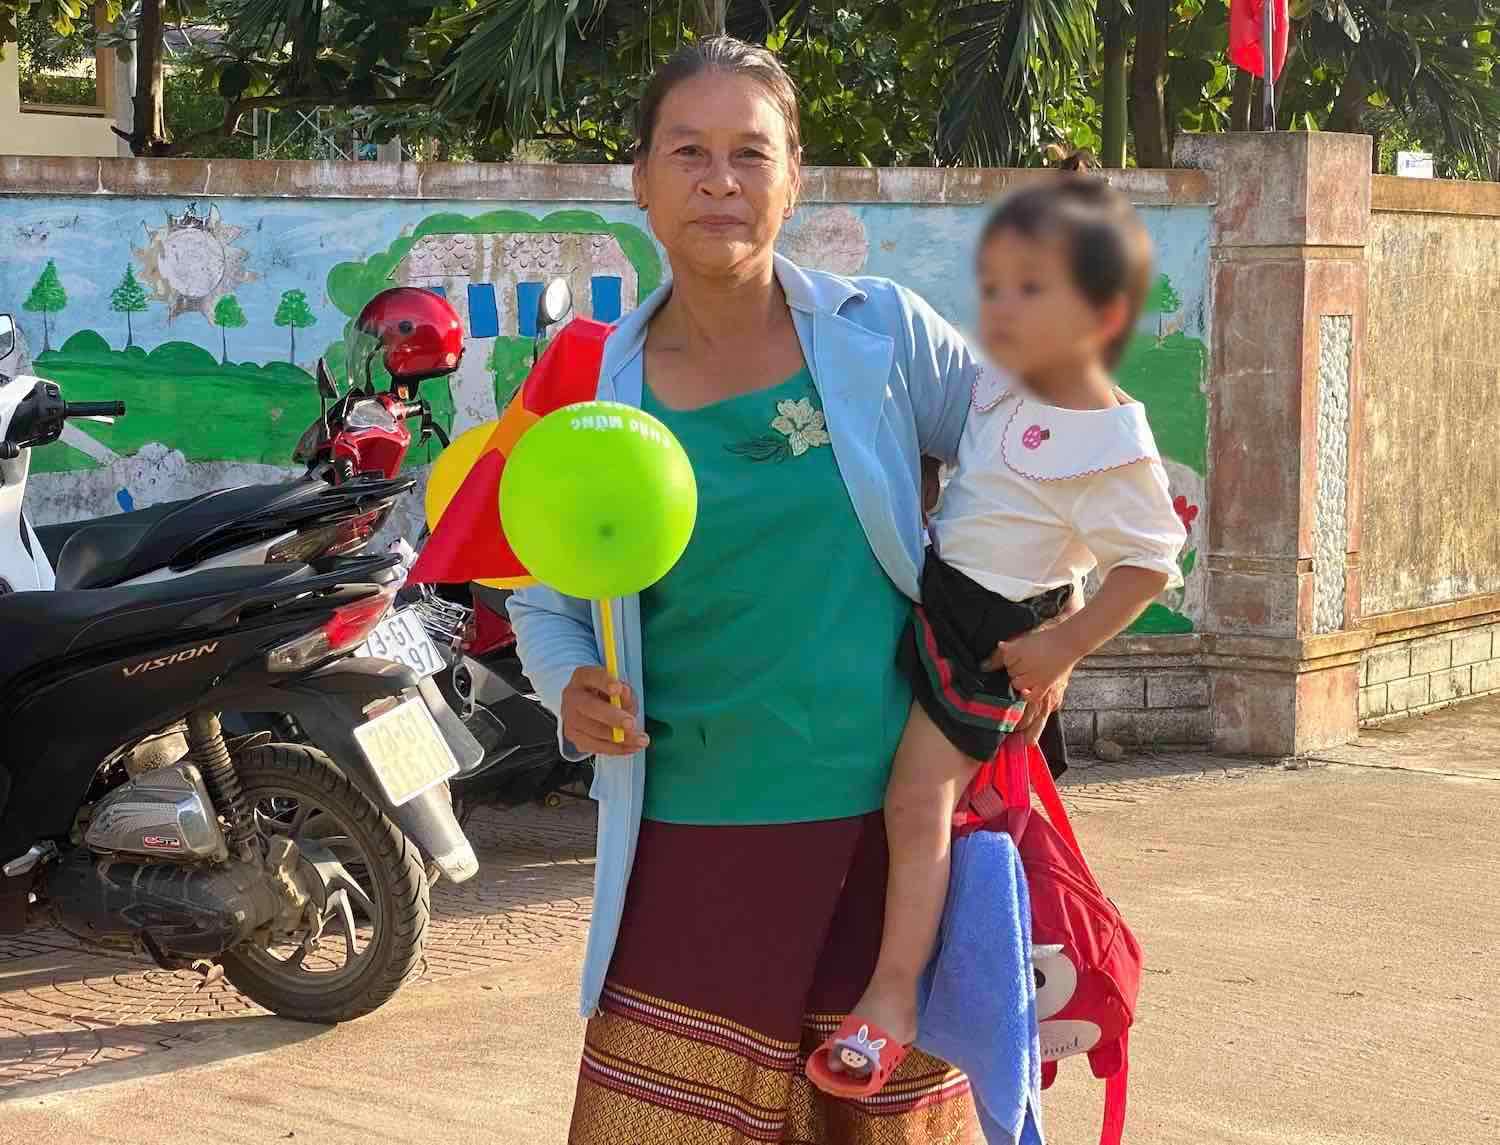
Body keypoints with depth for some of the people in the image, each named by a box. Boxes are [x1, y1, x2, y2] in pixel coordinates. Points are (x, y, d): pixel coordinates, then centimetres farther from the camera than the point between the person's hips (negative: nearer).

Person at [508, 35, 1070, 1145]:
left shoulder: (884, 333, -2)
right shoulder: (593, 387, 0)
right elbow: (543, 596, 10)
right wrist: (572, 688, -10)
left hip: (885, 825, 0)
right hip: (692, 837, 0)